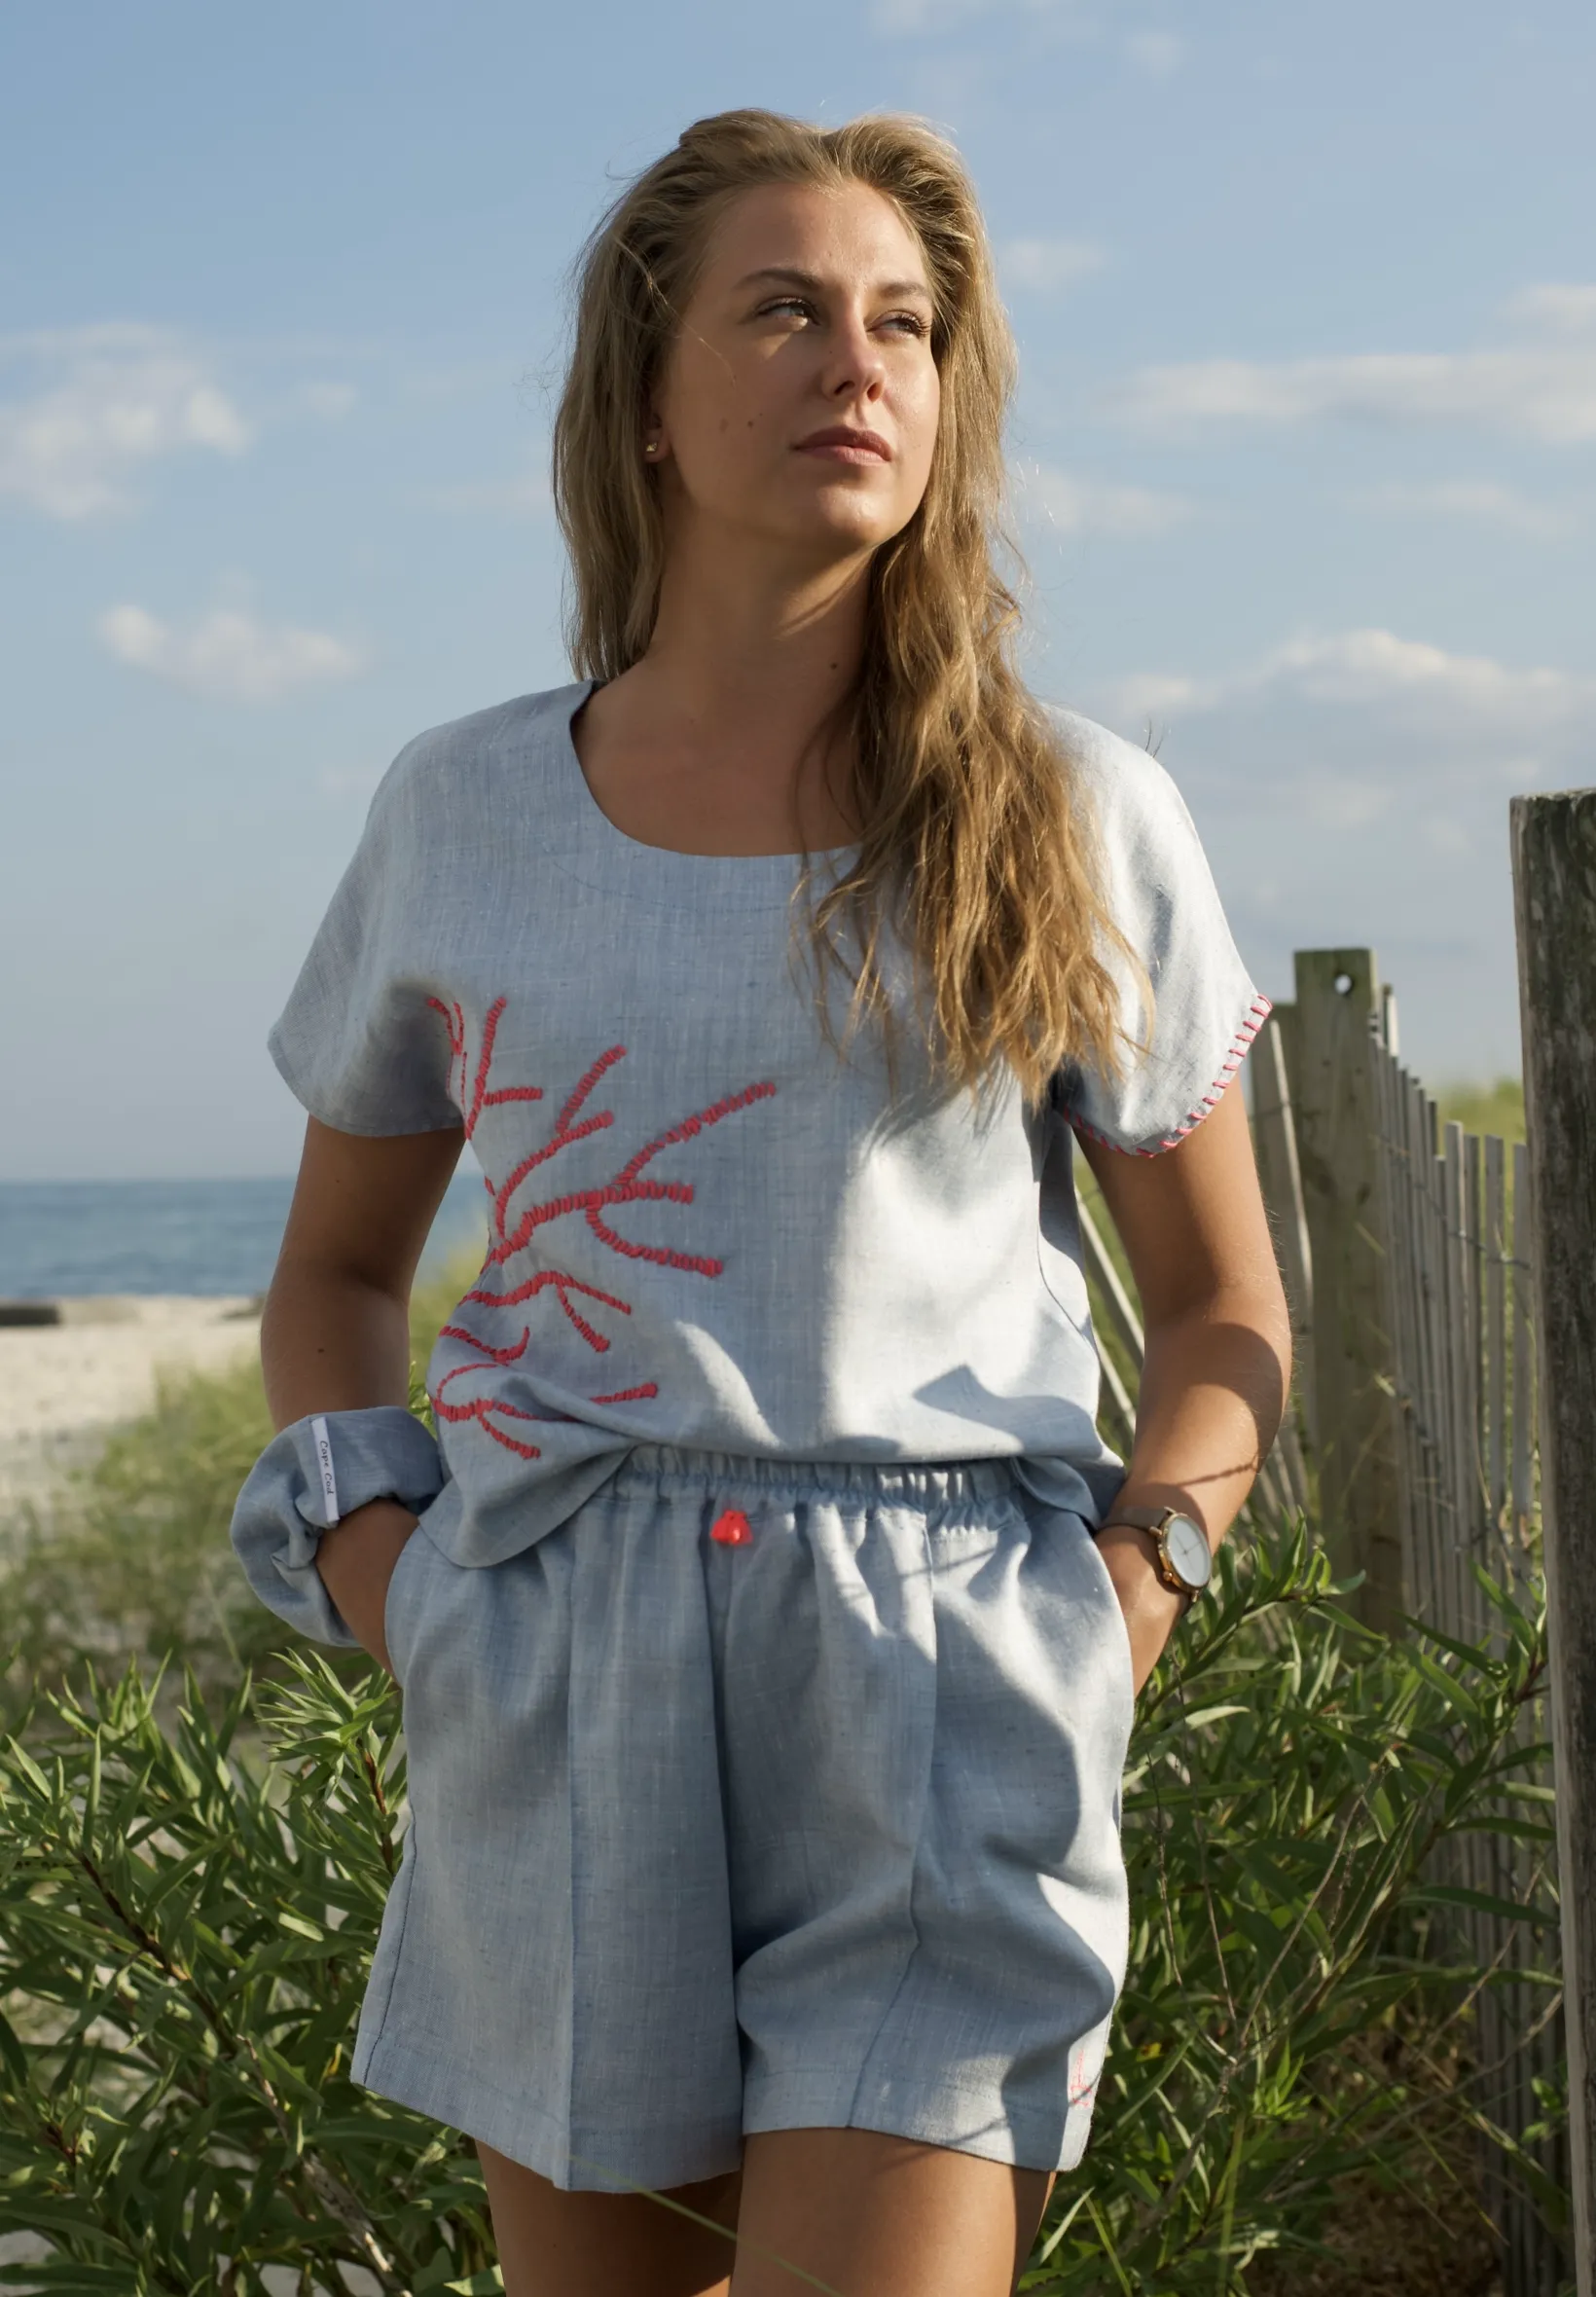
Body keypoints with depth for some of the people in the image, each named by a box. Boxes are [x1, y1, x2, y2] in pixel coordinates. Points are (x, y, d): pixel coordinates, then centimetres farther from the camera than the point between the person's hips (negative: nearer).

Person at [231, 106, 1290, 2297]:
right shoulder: (461, 812, 6)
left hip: (944, 1653, -2)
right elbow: (339, 1262, 18)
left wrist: (1127, 1590, -5)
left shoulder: (1076, 819, 3)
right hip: (550, 1676, 2)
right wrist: (367, 1553, 2)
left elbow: (1226, 1309, 10)